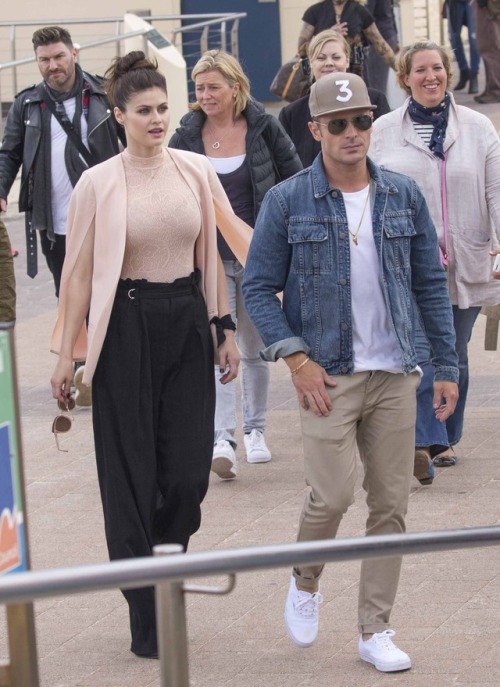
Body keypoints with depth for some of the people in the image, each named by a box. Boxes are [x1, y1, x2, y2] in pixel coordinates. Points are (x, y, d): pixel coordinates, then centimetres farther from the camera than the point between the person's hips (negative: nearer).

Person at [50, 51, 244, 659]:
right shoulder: (98, 184, -5)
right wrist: (66, 354, -3)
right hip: (127, 325, -3)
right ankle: (146, 618, 9)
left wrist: (225, 329, 8)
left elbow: (216, 254, 11)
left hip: (187, 321, 3)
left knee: (189, 471, -1)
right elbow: (79, 271, -2)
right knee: (131, 471, 0)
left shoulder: (196, 172, 4)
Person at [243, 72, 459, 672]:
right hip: (327, 375, -3)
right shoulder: (287, 202, -3)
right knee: (332, 493, -13)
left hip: (394, 374, 3)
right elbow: (258, 287, -1)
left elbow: (430, 284, 10)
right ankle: (305, 582, 18)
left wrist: (447, 367, 7)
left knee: (391, 504, 4)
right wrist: (297, 360, -11)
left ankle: (375, 631, 15)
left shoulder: (403, 196, 6)